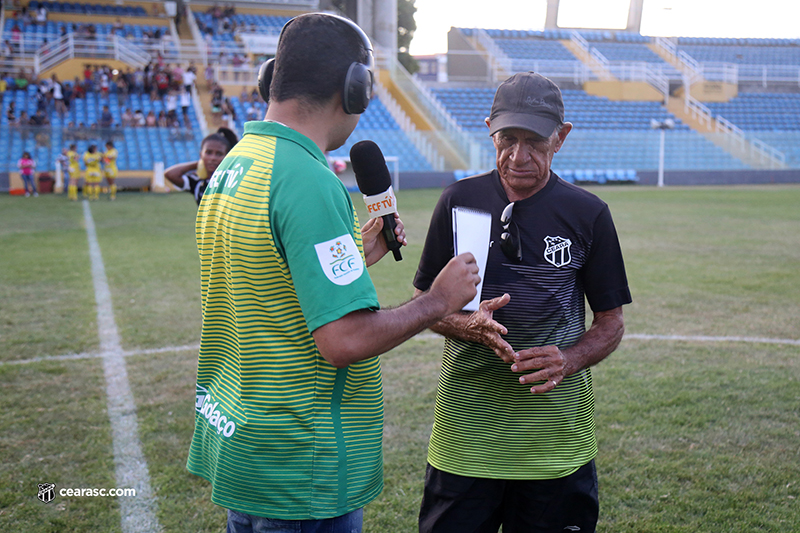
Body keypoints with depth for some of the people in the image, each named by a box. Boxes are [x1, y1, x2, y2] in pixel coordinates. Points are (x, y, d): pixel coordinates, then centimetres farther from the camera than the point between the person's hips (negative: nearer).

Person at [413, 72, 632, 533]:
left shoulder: (589, 214, 0)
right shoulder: (460, 202, 2)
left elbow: (611, 322, 5)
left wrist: (568, 361, -15)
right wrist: (468, 325, -14)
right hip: (465, 434, 1)